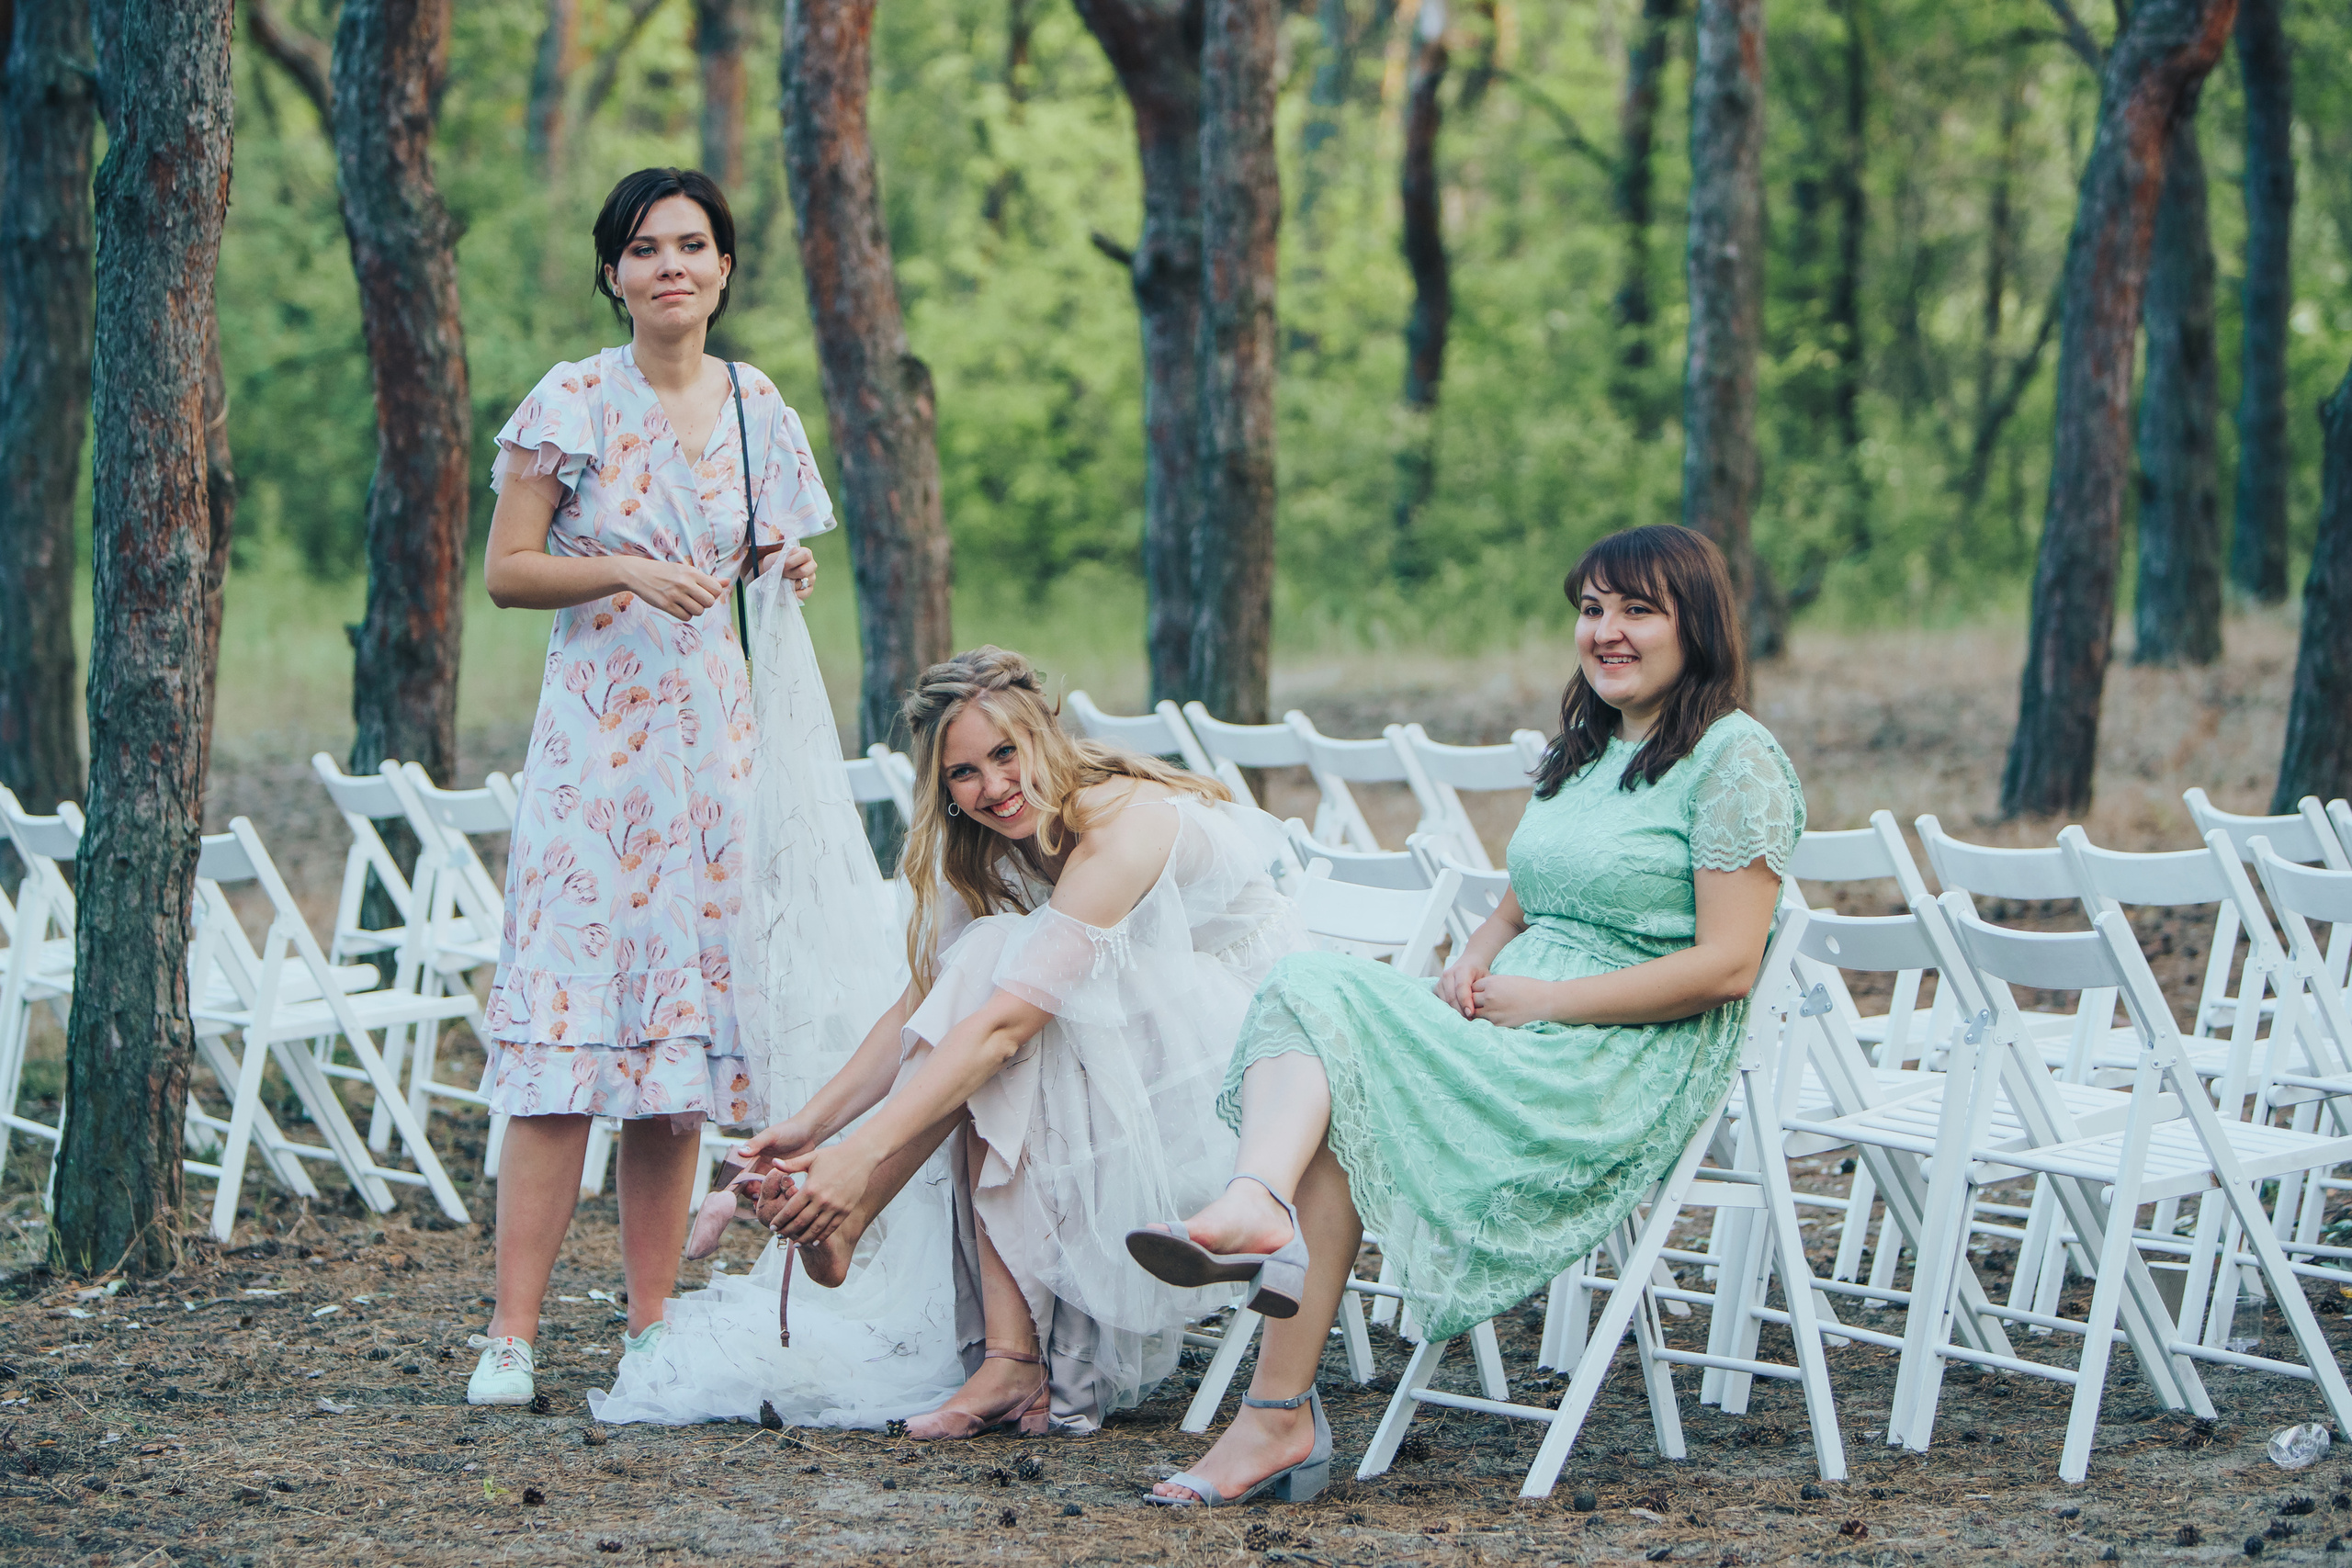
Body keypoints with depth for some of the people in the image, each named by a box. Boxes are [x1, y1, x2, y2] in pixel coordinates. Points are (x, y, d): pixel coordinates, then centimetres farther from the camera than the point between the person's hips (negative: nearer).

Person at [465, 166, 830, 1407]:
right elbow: (505, 572, -2)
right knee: (568, 1025, -11)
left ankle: (652, 1326, 9)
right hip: (594, 738, -4)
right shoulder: (572, 404, -2)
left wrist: (789, 574, -1)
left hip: (715, 740, 4)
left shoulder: (757, 407, 10)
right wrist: (624, 571, -16)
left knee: (683, 1025, 3)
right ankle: (512, 1337, -10)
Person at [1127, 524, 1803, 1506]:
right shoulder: (1580, 750, 22)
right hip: (1516, 1038, 7)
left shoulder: (1736, 760, -4)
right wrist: (1476, 958, 1)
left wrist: (1540, 1000, -14)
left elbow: (1727, 966, -11)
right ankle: (1257, 1210, -47)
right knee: (1311, 992, -22)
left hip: (1633, 1064, -7)